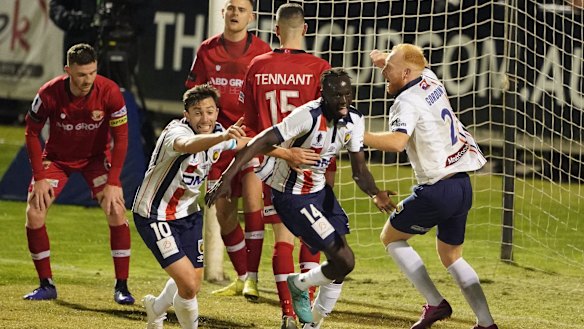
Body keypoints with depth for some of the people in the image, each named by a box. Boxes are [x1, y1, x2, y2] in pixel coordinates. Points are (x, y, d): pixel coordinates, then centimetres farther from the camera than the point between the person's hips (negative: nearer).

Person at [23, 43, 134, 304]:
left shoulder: (109, 92, -26)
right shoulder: (49, 94, -26)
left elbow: (121, 138, -17)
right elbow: (32, 132, -11)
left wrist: (113, 183, -22)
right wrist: (40, 177, -15)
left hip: (96, 156, -1)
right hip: (57, 156, 1)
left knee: (116, 211, -18)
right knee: (34, 214, -11)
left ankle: (121, 287, -8)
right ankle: (46, 285, 4)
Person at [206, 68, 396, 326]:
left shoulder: (353, 120, -5)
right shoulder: (309, 116, -28)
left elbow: (359, 170, -3)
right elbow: (261, 142, -32)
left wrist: (375, 194, -26)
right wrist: (226, 178, -39)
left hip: (319, 190, 8)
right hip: (292, 197, -8)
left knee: (343, 262, 10)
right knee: (344, 261, -10)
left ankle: (315, 319, 28)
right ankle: (299, 285, 20)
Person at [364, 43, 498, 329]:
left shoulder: (407, 101, -14)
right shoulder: (430, 80, 10)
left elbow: (397, 141, -32)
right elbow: (419, 65, 37)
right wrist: (390, 59, 21)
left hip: (437, 189, -8)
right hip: (463, 185, 8)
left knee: (391, 237, 11)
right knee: (451, 255, 20)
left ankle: (435, 303, 3)